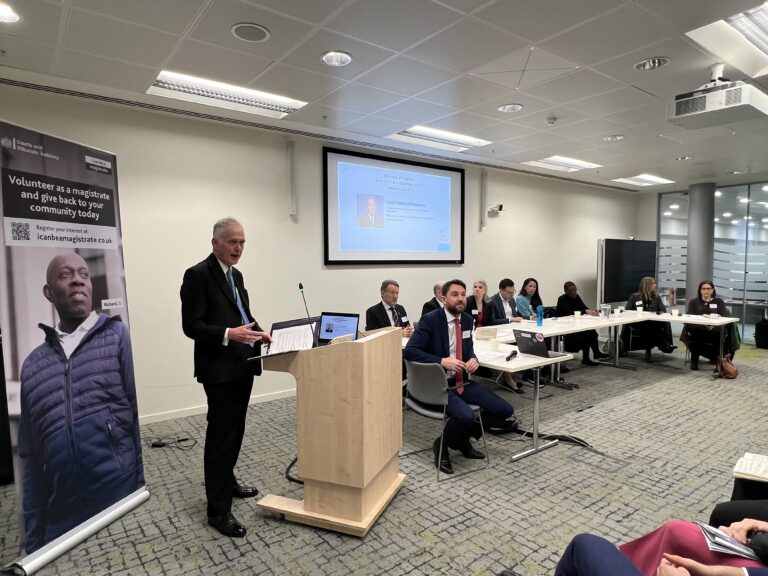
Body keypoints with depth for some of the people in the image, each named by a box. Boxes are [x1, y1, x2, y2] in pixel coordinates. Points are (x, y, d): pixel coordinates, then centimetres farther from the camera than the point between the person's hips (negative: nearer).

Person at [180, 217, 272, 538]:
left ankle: (226, 481, 38)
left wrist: (258, 332, 1)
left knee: (235, 430, 20)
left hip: (243, 364, 9)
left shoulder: (236, 275, 14)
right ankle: (218, 510, 7)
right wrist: (228, 334, -31)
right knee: (220, 435, -3)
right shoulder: (197, 274, -13)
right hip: (219, 368, -9)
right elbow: (191, 325, -17)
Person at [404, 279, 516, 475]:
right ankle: (441, 444, 2)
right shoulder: (430, 320, -14)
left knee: (505, 410, -2)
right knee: (466, 416, -31)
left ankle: (463, 437, 17)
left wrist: (473, 358, -3)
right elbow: (409, 351, -21)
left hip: (464, 382, 7)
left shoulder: (467, 320, 6)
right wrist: (442, 361, -28)